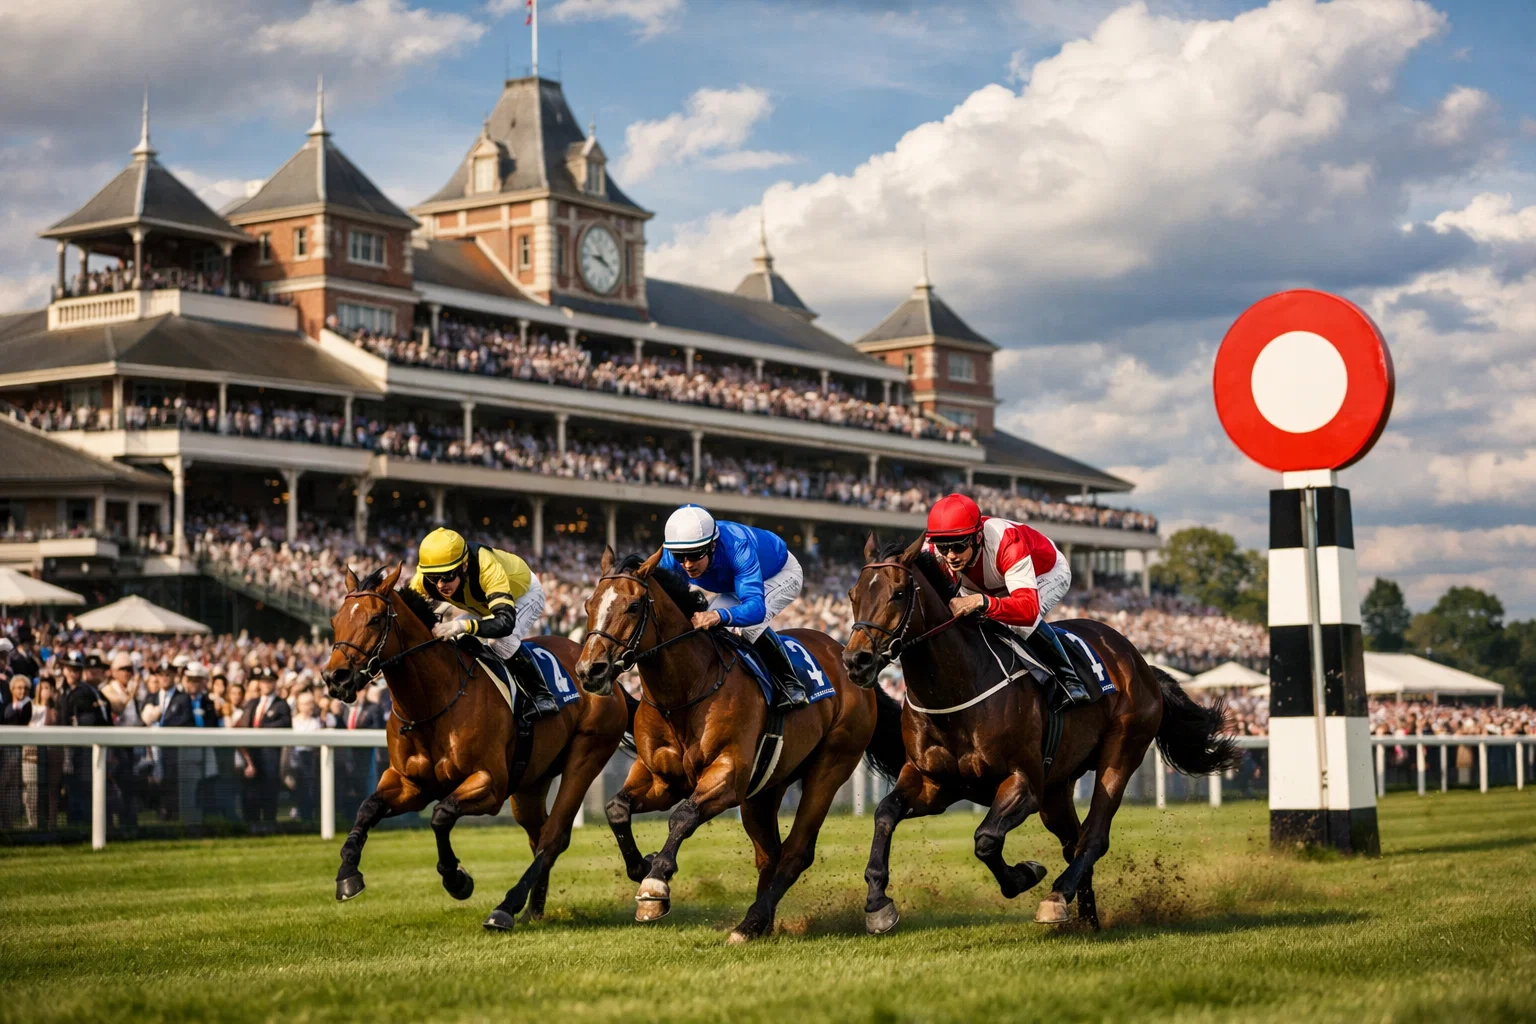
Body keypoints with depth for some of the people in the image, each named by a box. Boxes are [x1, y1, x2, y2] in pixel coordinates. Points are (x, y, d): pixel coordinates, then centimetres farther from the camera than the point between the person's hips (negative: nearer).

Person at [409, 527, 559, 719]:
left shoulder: (487, 569, -46)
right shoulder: (424, 579, -30)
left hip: (524, 593, -6)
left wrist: (462, 625, -70)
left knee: (500, 640, -31)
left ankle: (541, 695, -15)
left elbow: (506, 621, -56)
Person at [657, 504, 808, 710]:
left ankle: (790, 683, -16)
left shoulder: (737, 546, -45)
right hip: (739, 583, 6)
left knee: (749, 621, -33)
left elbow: (756, 607, -54)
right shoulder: (672, 557, -30)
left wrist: (719, 616, -73)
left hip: (782, 574, -6)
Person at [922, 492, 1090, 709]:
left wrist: (981, 602, -70)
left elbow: (1029, 609, -54)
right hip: (993, 584, 6)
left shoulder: (1006, 544, -46)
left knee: (1022, 620, -35)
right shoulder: (933, 551, -30)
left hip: (1047, 573, -6)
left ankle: (1068, 678, -18)